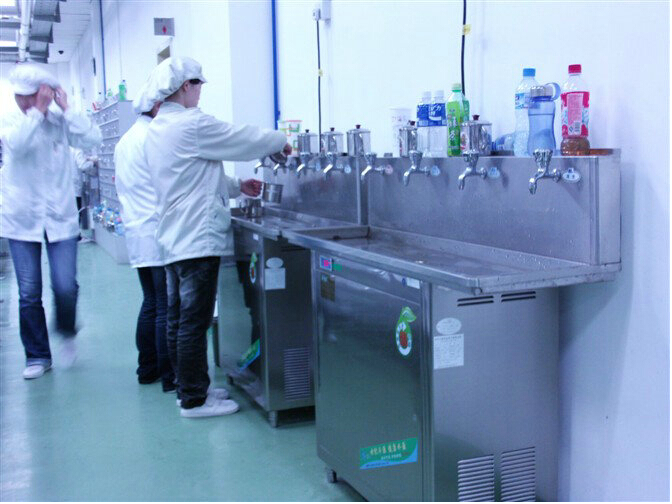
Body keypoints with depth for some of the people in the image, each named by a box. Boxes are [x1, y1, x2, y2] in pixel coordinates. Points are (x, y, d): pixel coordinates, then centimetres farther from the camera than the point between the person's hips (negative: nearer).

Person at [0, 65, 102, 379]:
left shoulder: (60, 121, 0)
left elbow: (92, 138, -16)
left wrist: (65, 108, -14)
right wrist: (38, 112, -23)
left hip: (60, 217, 0)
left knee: (66, 287, -6)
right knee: (29, 294, 3)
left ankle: (67, 334, 26)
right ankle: (37, 356, 18)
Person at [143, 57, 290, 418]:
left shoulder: (156, 129, 13)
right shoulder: (192, 125, -16)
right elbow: (246, 140, -9)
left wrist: (236, 187, 21)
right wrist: (281, 141, 9)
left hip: (172, 239, 10)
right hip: (198, 239, -10)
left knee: (178, 320, 15)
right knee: (194, 322, -3)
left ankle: (187, 389, 26)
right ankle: (194, 399, 5)